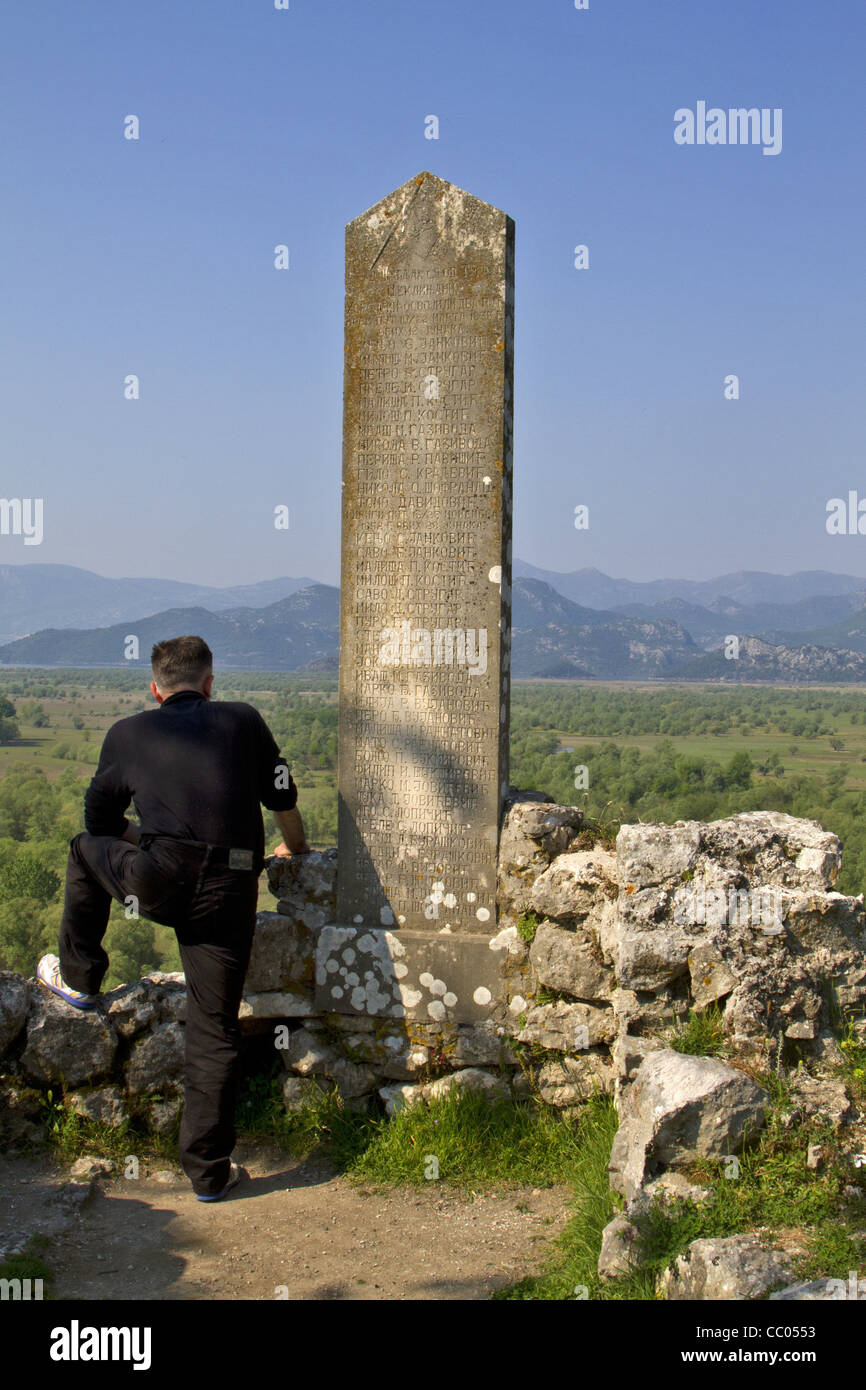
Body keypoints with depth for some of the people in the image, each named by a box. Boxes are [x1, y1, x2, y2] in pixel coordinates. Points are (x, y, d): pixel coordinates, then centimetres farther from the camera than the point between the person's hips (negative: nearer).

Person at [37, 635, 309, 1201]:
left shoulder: (127, 733, 15)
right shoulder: (243, 720, 16)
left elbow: (100, 818, 26)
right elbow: (283, 797, 26)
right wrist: (295, 848, 45)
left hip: (157, 881, -1)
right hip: (229, 893, 1)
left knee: (87, 847, 32)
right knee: (215, 1031, 11)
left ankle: (78, 978, 44)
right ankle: (209, 1171, 15)